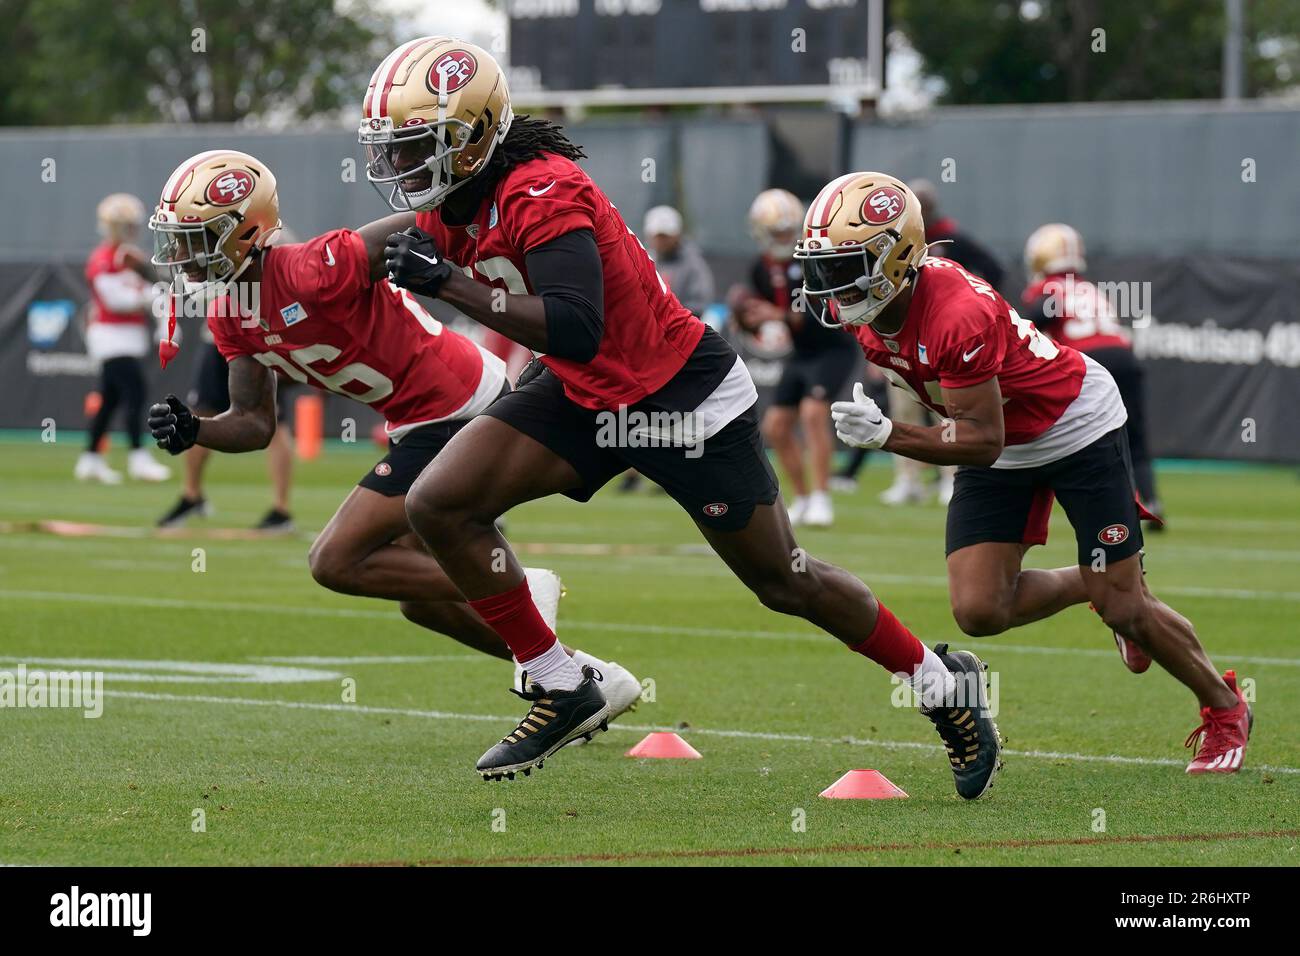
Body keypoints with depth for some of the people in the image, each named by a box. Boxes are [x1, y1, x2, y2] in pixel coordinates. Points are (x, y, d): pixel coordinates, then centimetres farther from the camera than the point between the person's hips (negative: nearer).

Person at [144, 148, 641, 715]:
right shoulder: (228, 314, 3)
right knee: (423, 597, 18)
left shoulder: (311, 273, -25)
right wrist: (192, 430, -13)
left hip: (457, 410, -10)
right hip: (422, 422, 10)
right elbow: (254, 425, 6)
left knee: (337, 563, -11)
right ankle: (588, 678, 27)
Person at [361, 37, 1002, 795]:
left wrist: (448, 282, -40)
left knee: (784, 582, 4)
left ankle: (943, 683, 27)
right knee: (440, 505, -8)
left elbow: (576, 330, -40)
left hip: (684, 393, -8)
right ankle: (563, 693, 3)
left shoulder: (541, 196, -29)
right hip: (582, 393, 8)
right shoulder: (450, 208, -3)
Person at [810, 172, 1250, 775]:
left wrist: (885, 435, -40)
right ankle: (1088, 586, 23)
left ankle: (1224, 708, 22)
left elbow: (982, 441, -32)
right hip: (1004, 454, 7)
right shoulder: (857, 310, -13)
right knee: (978, 611, -7)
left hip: (1076, 426, -7)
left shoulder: (956, 315, -37)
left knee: (1125, 608, -3)